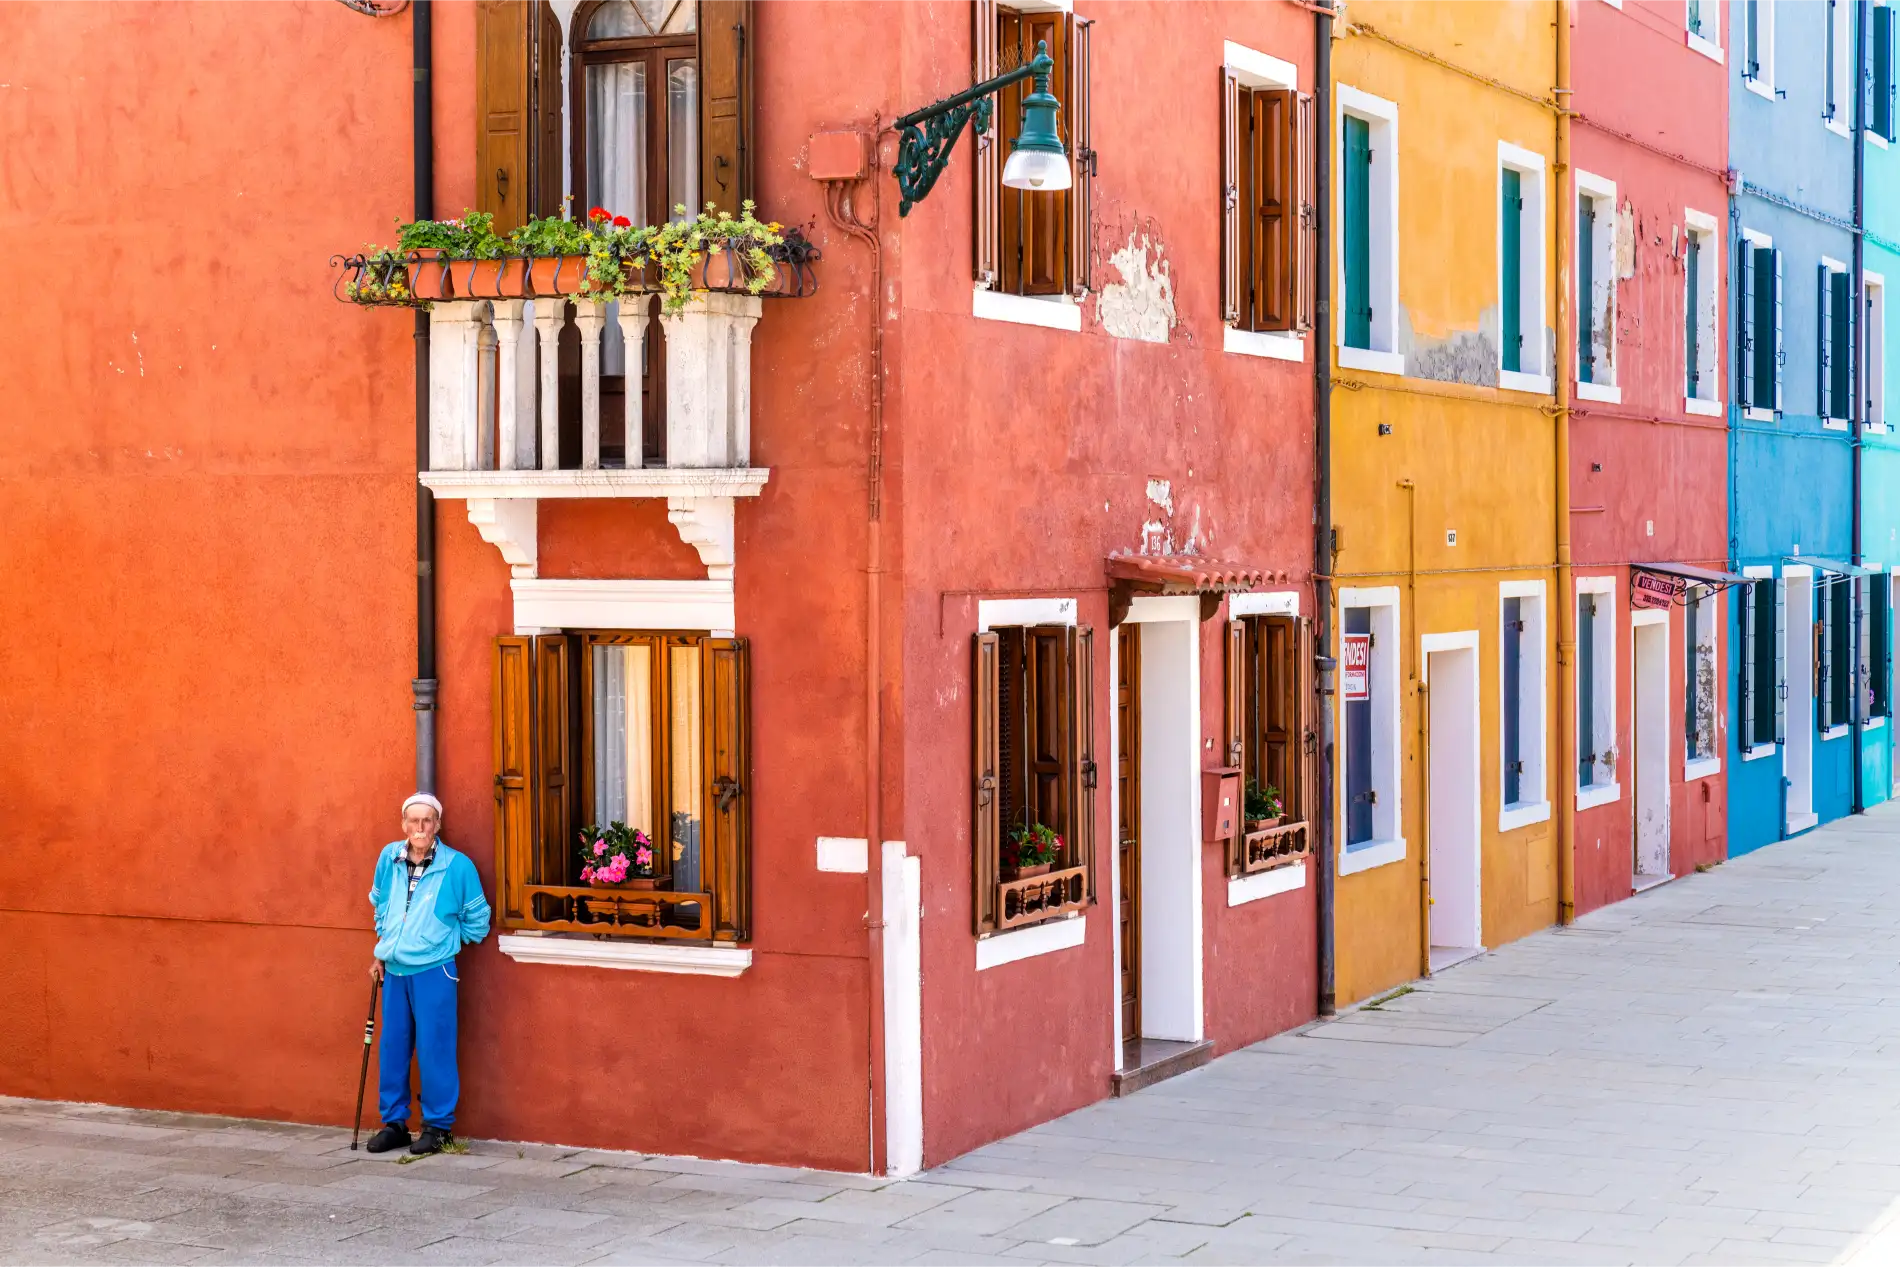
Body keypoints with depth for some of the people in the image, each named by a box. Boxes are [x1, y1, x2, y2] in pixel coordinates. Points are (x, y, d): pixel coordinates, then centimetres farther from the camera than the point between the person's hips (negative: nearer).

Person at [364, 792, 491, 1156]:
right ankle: (393, 1122, 20)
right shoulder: (389, 858, 3)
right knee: (392, 1048, 9)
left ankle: (438, 1126, 9)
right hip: (394, 971, 5)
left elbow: (476, 920, 2)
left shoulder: (457, 866, -10)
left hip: (433, 972, -4)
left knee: (434, 1049, -1)